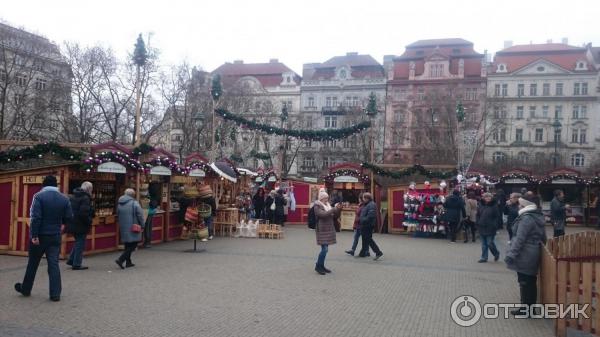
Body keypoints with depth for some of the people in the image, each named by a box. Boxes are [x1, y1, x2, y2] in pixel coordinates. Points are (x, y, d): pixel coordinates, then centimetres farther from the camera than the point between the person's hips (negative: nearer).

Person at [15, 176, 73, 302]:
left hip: (40, 236, -3)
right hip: (55, 237, 3)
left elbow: (36, 218, -17)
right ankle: (55, 294, 0)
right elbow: (69, 217, 5)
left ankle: (26, 289, 30)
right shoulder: (64, 199, 2)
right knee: (54, 264, 4)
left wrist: (34, 235, -16)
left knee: (33, 263, 13)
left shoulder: (39, 196, -11)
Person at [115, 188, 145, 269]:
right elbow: (140, 215, -13)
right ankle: (120, 259, -14)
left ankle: (128, 262, 20)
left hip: (123, 228, 7)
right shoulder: (134, 203, -12)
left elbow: (118, 215, 17)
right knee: (133, 245, -2)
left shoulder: (120, 204, 9)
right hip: (132, 228, -7)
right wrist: (142, 226, -3)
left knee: (128, 246, 17)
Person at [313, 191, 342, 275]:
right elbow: (323, 214, -25)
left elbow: (334, 214, 21)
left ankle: (321, 266, 18)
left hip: (328, 230, 8)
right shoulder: (317, 207, -9)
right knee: (324, 249, -12)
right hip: (322, 230, -8)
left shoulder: (327, 205, 14)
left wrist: (338, 209, 2)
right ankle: (318, 266, 0)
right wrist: (334, 209, -26)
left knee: (325, 249, 9)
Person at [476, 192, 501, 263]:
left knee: (490, 243, -2)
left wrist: (494, 226, -13)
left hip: (490, 228, -5)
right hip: (482, 228, 5)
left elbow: (497, 217, -7)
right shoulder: (481, 206, 7)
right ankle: (484, 257, 18)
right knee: (483, 244, 10)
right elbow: (478, 215, 14)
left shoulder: (494, 206, -6)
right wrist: (478, 224, 4)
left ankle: (496, 253, 25)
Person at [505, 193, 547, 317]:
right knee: (531, 281, 15)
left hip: (525, 255, -10)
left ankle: (525, 309, 5)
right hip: (535, 254, 10)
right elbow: (543, 237, 19)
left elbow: (519, 239, -23)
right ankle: (531, 307, 23)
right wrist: (540, 247, 27)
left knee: (525, 282, -1)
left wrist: (511, 254, -21)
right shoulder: (538, 217, 12)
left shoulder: (526, 218, -19)